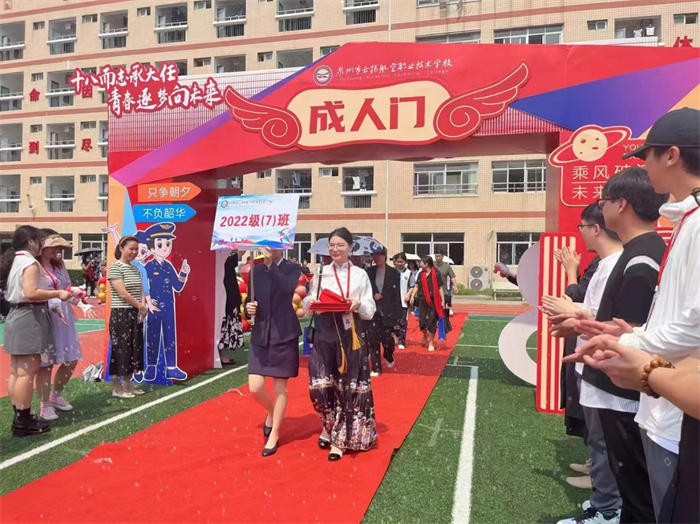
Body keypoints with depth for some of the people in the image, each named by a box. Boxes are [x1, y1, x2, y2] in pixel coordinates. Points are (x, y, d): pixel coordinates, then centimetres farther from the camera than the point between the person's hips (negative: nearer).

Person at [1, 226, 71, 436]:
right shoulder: (29, 262, -14)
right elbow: (31, 293, -24)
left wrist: (49, 296, 18)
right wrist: (57, 293, -14)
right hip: (29, 318, -10)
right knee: (26, 372, -5)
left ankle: (19, 418, 21)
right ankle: (24, 421, 0)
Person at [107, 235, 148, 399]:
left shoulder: (135, 269, 13)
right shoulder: (115, 268, -10)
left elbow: (141, 291, 10)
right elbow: (123, 294, -16)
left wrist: (143, 306, -8)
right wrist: (142, 307, -10)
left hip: (136, 315, 8)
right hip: (121, 314, -7)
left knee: (134, 348, 10)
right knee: (120, 349, -2)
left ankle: (127, 385, 21)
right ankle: (116, 388, 10)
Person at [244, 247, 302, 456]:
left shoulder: (292, 268, -4)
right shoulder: (256, 270, 7)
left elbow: (288, 289, -22)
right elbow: (249, 300, 15)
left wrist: (271, 263, -24)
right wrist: (248, 308, -8)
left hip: (284, 336, -3)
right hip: (260, 336, 3)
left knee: (280, 388, 6)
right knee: (255, 388, 0)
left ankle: (274, 436, 23)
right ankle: (271, 412, 33)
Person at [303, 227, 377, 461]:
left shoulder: (360, 275, 4)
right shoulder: (320, 274, 7)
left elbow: (370, 311, 3)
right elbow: (309, 304, 8)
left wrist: (359, 304, -17)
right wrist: (311, 303, -14)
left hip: (350, 335, -1)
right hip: (325, 334, 1)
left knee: (348, 386, 1)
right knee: (321, 384, -4)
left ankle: (340, 438, 17)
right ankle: (329, 425, 25)